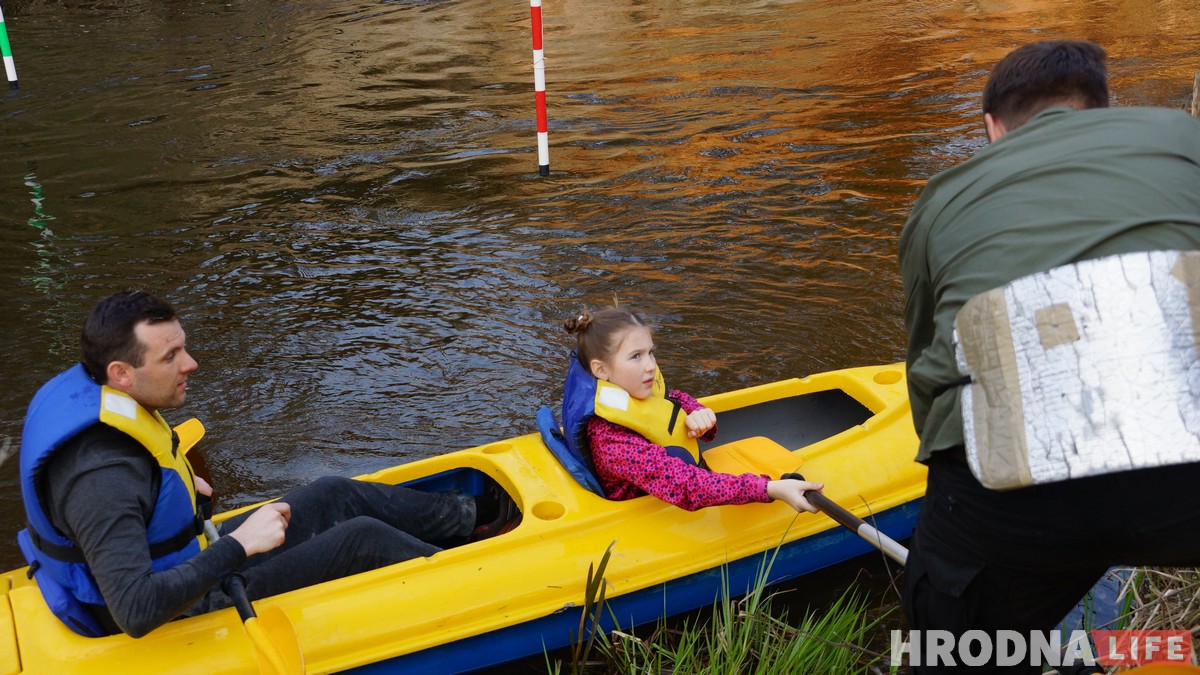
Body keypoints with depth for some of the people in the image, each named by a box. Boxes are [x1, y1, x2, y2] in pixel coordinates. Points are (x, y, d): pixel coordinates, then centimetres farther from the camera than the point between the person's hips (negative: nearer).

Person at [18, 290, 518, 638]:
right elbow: (136, 611, -41)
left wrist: (174, 481, 11)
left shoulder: (79, 389, -6)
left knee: (334, 495, 11)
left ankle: (471, 516, 27)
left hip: (185, 561, 9)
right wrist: (237, 546, -35)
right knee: (361, 538, -9)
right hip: (188, 613, -9)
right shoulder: (103, 480, -36)